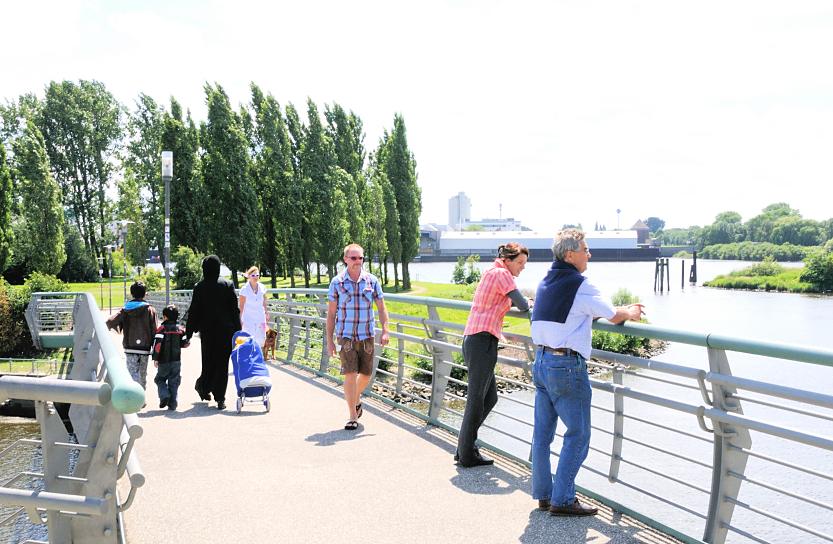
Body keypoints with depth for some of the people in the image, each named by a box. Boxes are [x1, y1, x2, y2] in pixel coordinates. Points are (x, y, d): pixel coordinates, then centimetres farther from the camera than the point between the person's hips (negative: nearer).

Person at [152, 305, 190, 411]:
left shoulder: (161, 329, -9)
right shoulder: (181, 329, 3)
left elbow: (157, 344, -17)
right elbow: (185, 343, 4)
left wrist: (155, 358, -13)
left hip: (164, 361, -3)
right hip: (176, 361, 3)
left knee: (160, 379, 15)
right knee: (173, 382, 8)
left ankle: (164, 395, -8)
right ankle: (172, 404, 6)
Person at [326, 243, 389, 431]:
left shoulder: (371, 280, 2)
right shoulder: (337, 282, -2)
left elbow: (381, 308, 6)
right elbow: (331, 313, 2)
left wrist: (385, 331, -6)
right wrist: (329, 340, 0)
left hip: (367, 336, 2)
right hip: (346, 336, -2)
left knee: (366, 375, 10)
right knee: (350, 374, -10)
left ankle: (356, 400, 40)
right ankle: (353, 417, 0)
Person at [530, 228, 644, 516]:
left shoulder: (545, 283, 12)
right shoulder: (580, 286, -13)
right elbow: (613, 316, -5)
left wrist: (621, 310, 26)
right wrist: (631, 313, 19)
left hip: (540, 362, 8)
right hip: (566, 366, -8)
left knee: (542, 432, 12)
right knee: (578, 434, 2)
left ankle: (544, 494, 21)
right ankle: (562, 500, 4)